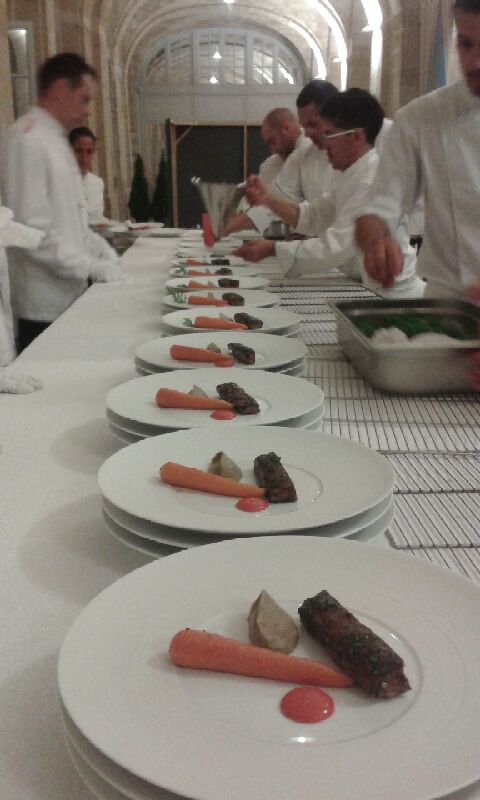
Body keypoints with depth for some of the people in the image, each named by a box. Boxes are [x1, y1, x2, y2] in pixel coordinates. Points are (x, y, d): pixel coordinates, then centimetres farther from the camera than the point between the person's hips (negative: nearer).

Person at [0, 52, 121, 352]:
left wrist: (104, 252, 8)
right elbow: (31, 230, -21)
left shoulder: (56, 138, 16)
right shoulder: (28, 140, -14)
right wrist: (93, 267, -16)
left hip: (68, 296, 9)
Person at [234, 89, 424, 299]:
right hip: (366, 286, 8)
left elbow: (334, 249, -26)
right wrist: (266, 198, 0)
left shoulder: (374, 181, -22)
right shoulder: (349, 173, 10)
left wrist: (272, 249, -23)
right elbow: (313, 217, 13)